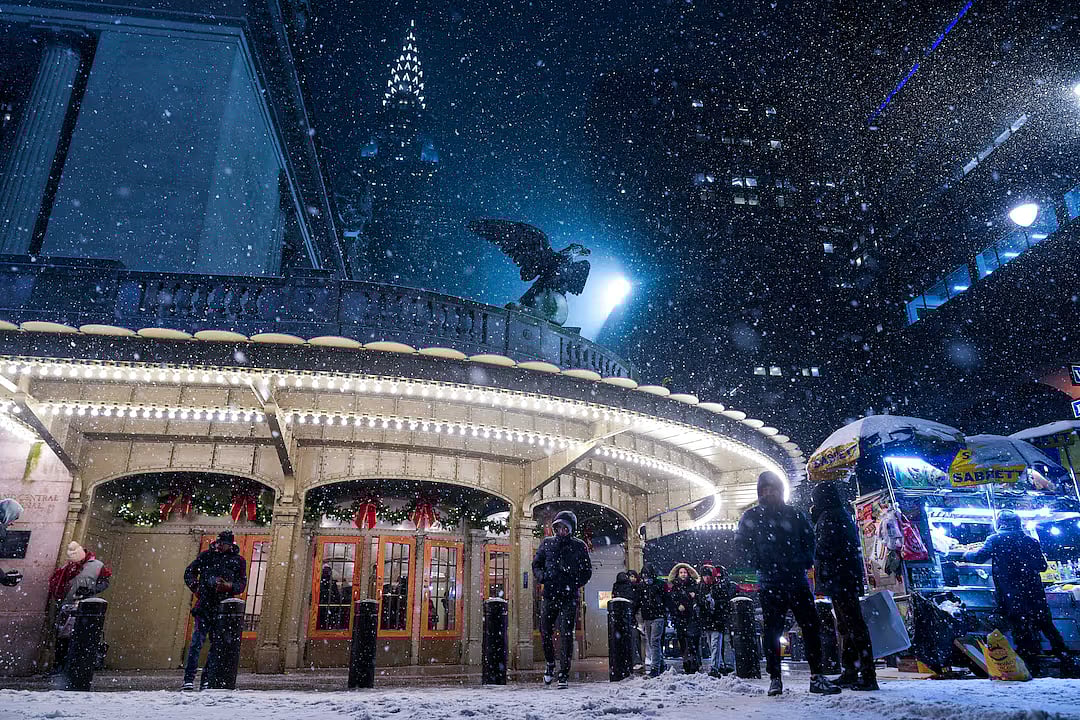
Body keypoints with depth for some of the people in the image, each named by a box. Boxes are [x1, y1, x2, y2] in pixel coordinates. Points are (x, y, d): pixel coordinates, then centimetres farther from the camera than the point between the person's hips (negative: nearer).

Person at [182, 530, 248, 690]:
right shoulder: (206, 556, 6)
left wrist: (228, 586, -17)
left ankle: (207, 679, 15)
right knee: (197, 641, -10)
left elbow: (242, 584, 3)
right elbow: (189, 572, 13)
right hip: (205, 605, -1)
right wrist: (196, 587, -2)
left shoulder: (238, 561, 5)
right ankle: (189, 679, -4)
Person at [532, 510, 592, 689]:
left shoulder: (579, 546, 3)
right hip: (549, 595, 3)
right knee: (545, 632, 9)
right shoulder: (547, 543, 9)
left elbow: (587, 571, 6)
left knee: (566, 635, -5)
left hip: (569, 598, -2)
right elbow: (536, 564, 13)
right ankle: (550, 664, 34)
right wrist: (542, 576, -7)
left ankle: (564, 675, 2)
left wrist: (575, 584, -9)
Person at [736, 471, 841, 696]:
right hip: (769, 583, -2)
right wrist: (759, 563, -7)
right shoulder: (751, 517, 4)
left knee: (811, 626, -1)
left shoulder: (794, 514, 10)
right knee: (772, 629, 1)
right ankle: (775, 679, 8)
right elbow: (741, 542, 2)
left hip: (797, 579, 2)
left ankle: (817, 677, 6)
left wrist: (806, 560, 3)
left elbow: (809, 538, 17)